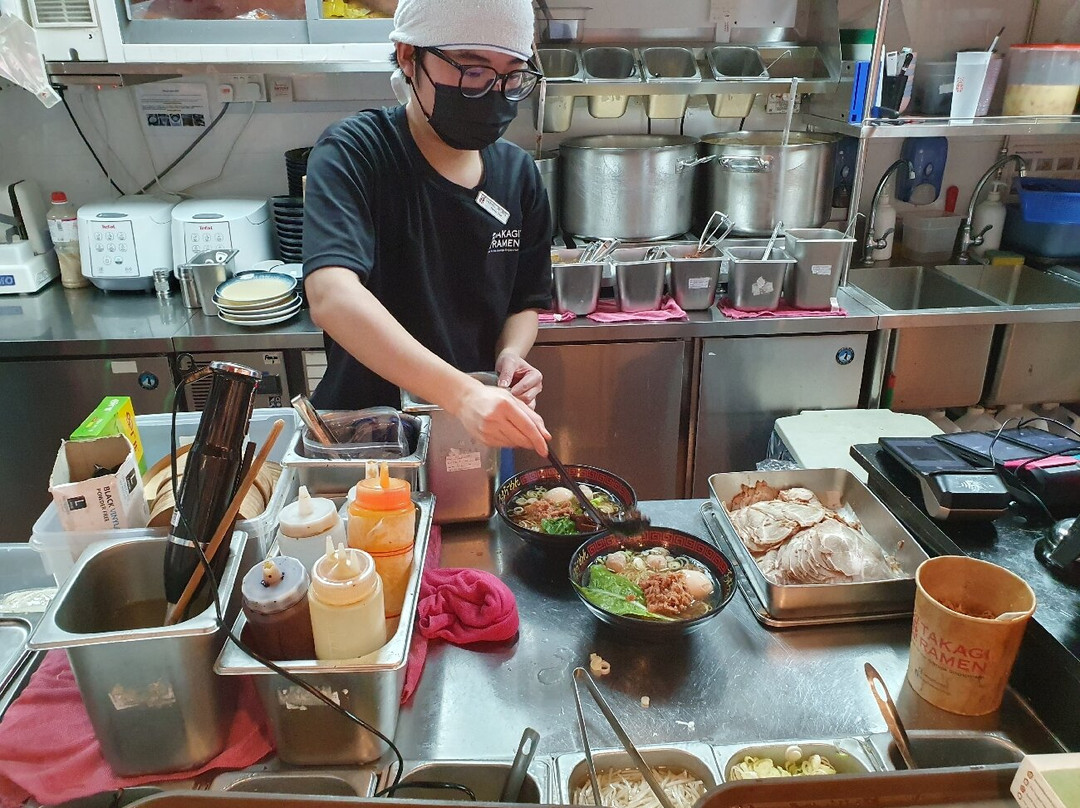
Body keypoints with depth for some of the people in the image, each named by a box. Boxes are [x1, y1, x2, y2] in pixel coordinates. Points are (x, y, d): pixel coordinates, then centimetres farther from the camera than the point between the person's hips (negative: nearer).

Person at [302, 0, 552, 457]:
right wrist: (462, 394, -45)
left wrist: (510, 354, -14)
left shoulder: (518, 174, -1)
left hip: (481, 435, 3)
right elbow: (331, 298, -34)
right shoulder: (352, 154, -17)